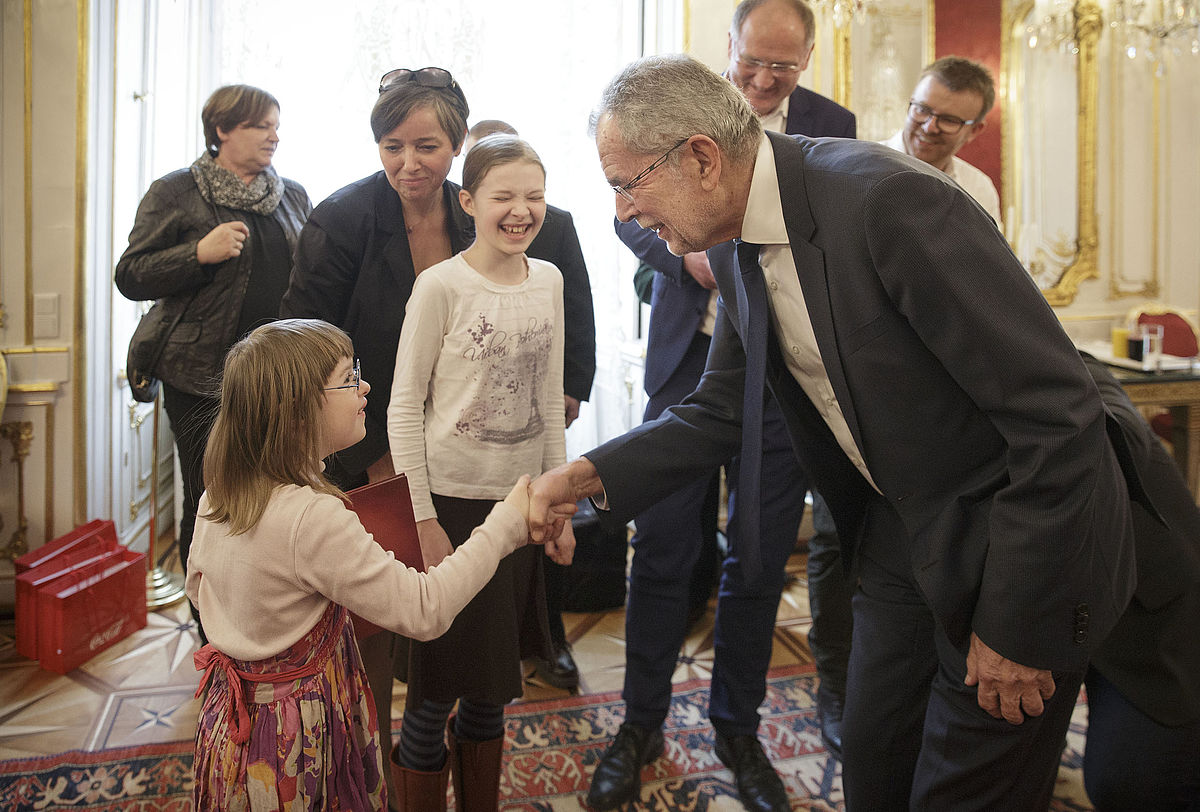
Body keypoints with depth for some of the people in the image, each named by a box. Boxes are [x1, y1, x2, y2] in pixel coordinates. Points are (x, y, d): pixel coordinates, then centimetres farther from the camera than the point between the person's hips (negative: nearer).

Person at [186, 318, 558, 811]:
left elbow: (198, 586, 12)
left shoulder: (217, 496, -6)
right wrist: (507, 525, -26)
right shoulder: (314, 518, -33)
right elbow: (424, 611, -31)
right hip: (296, 742, -8)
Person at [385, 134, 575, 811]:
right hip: (452, 502, -4)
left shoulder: (548, 279, 5)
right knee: (436, 691, 6)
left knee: (490, 689, 17)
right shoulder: (441, 285, -10)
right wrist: (425, 520, -11)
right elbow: (405, 408, -8)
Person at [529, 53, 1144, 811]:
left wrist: (1015, 626, -19)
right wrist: (590, 475, -5)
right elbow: (720, 413, 8)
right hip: (902, 531, 7)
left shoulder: (892, 198, -27)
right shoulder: (742, 250, -2)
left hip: (1020, 544, -6)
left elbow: (1057, 408, -26)